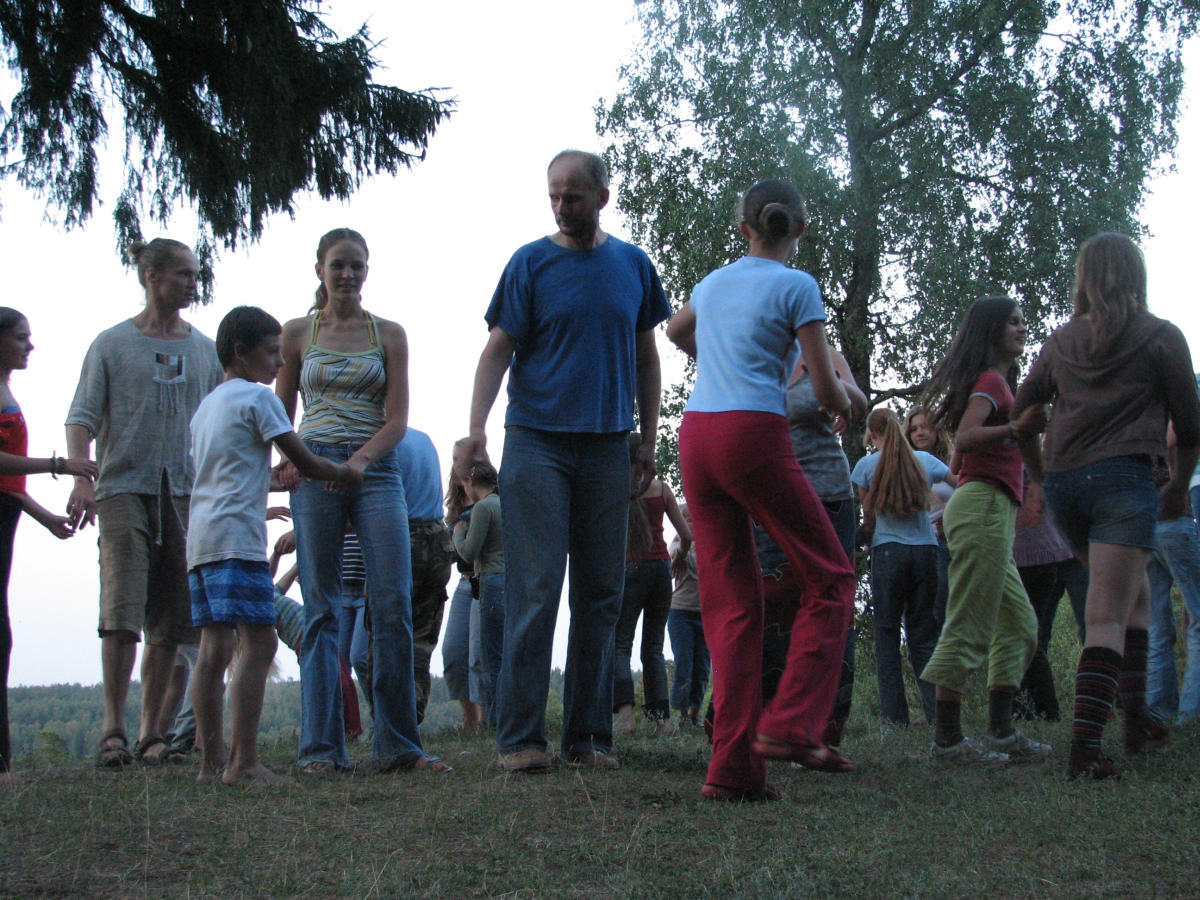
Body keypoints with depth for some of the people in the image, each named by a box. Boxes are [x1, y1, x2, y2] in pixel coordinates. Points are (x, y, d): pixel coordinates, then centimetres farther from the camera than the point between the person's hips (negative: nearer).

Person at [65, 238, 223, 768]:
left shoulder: (205, 350, 16)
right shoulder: (113, 344, 7)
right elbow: (82, 417, 1)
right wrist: (81, 479, -14)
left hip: (186, 494, 3)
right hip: (124, 488, -3)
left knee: (169, 623, 1)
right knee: (121, 611, -14)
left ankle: (151, 734, 7)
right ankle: (113, 729, -10)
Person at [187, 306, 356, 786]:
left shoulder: (206, 405, 25)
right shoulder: (258, 398, -1)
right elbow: (304, 462, -2)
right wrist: (344, 474, 14)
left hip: (200, 538, 9)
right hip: (237, 535, -9)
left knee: (213, 648, 6)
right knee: (258, 642, -12)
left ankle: (211, 760, 6)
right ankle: (243, 763, -19)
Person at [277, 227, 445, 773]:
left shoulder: (389, 334, 10)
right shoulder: (297, 334, 11)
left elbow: (397, 420, 3)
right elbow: (280, 416, 13)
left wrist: (360, 459, -15)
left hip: (376, 469, 0)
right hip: (314, 469, 0)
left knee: (393, 605, -8)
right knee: (322, 610, -3)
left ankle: (397, 744, -2)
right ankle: (321, 748, 0)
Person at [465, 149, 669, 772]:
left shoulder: (633, 265, 11)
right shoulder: (530, 263, 2)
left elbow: (646, 358, 17)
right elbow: (498, 349, -3)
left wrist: (649, 441, 12)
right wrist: (476, 427, -16)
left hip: (606, 447, 3)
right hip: (537, 442, -3)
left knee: (600, 592, 4)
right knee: (534, 588, -8)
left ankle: (589, 735, 11)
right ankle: (520, 736, -3)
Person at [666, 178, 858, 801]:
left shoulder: (713, 282, 19)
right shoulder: (796, 287, 1)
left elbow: (676, 331, 41)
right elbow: (826, 388, 0)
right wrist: (843, 407, 22)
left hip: (696, 434, 6)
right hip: (755, 434, -6)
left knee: (731, 600, 6)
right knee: (829, 577, 7)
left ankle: (734, 764, 0)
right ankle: (790, 724, -8)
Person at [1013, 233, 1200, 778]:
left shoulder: (1061, 342, 15)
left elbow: (1021, 415, 18)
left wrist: (1042, 477, 29)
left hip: (1063, 484, 5)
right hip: (1123, 477, -5)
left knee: (1134, 593, 24)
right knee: (1109, 616, -10)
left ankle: (1136, 716, 26)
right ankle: (1084, 745, -21)